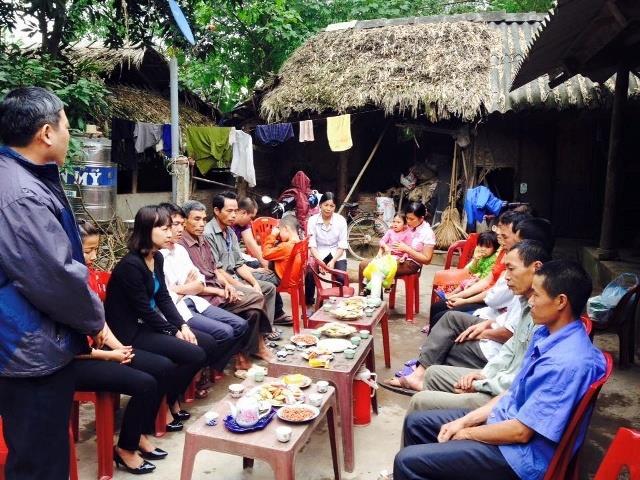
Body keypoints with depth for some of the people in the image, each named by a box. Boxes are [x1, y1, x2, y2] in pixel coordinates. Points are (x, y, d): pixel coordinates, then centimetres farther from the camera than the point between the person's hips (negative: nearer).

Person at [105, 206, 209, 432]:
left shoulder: (157, 257, 4)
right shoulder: (131, 265, -23)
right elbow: (144, 310, -20)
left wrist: (183, 325, -4)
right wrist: (174, 332, -11)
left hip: (151, 323, 9)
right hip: (131, 331, -9)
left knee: (208, 343, 3)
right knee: (195, 355, -19)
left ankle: (172, 399, 15)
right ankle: (164, 404, 5)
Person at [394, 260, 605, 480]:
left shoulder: (568, 362, -28)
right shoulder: (547, 333, 1)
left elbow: (522, 432, -24)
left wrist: (467, 433, -8)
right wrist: (465, 421, 3)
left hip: (520, 453, -9)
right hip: (504, 419, 9)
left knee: (408, 461, -14)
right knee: (416, 422, 13)